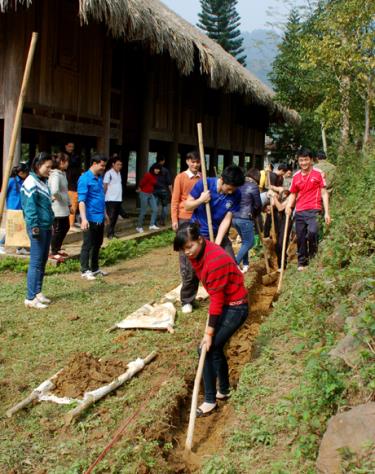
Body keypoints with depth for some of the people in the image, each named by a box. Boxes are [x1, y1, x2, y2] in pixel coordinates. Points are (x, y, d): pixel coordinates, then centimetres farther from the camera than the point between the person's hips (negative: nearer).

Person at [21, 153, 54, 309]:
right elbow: (30, 206, -18)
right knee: (36, 262, -8)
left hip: (46, 227, 9)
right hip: (38, 228, -9)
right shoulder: (31, 182, -12)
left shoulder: (43, 181, 16)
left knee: (43, 261, 13)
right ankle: (31, 298, -5)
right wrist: (34, 226, -22)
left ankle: (38, 292, 23)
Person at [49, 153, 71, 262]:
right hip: (57, 208, -10)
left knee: (65, 227, 18)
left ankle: (57, 249, 31)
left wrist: (69, 204, 17)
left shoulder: (62, 174, 11)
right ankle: (54, 253, 10)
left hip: (64, 208, 10)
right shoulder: (55, 175, -19)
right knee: (57, 230, -1)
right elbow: (54, 191, -33)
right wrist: (60, 198, -16)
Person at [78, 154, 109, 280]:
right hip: (90, 218, -8)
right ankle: (85, 270, 9)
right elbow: (81, 200, -20)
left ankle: (95, 268, 26)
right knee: (88, 245, 0)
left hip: (100, 218, 8)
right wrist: (83, 218, -27)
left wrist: (105, 213, 23)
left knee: (98, 244, 15)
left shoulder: (99, 178, 11)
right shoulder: (85, 179, -14)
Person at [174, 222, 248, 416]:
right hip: (224, 304, 9)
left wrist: (209, 333, -22)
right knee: (215, 348, 16)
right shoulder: (198, 254, -4)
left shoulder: (215, 260, -30)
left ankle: (210, 400, 3)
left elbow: (217, 300, -26)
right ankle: (224, 390, 33)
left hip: (235, 308, -9)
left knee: (208, 349, -8)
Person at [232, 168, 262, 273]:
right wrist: (255, 215, 17)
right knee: (249, 243, 4)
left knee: (245, 241, 20)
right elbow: (258, 205, -2)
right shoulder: (253, 187, -8)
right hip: (245, 218, -7)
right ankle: (234, 264, -4)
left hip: (235, 217, 7)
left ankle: (245, 265, 23)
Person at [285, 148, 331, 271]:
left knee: (312, 231, -27)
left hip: (313, 210, -4)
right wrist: (288, 206, -3)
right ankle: (302, 263, 19)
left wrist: (327, 213, -5)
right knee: (300, 238, 6)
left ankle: (313, 255, -3)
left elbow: (324, 193, 1)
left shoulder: (318, 174, 2)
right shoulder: (296, 176, 11)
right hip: (299, 212, 4)